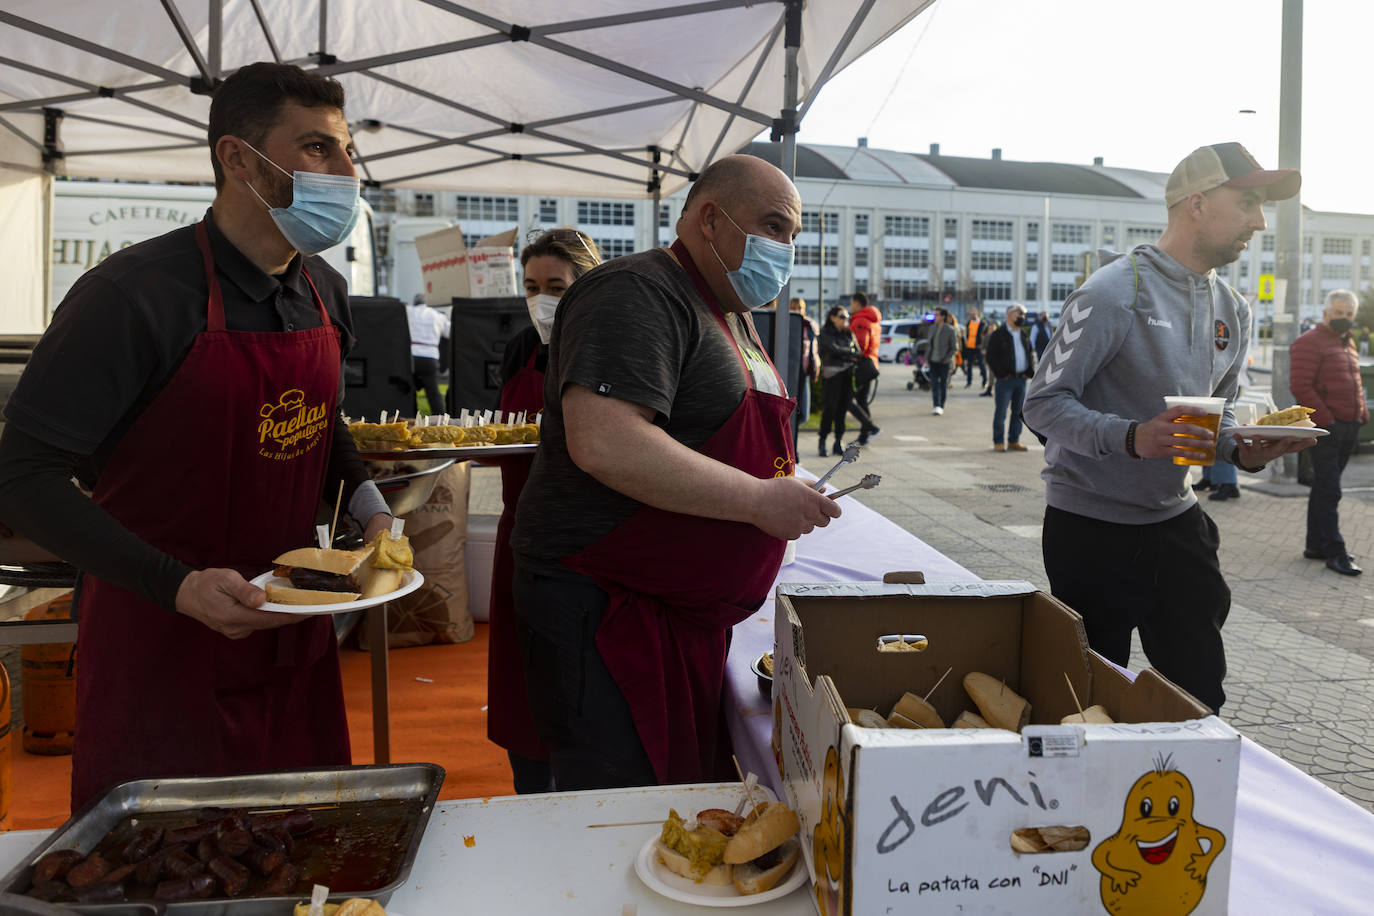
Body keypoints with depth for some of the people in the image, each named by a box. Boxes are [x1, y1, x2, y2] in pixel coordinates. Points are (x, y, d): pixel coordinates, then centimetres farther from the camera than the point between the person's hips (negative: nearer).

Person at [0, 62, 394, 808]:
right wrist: (179, 587, -27)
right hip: (160, 637, -5)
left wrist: (369, 510, 1)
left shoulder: (325, 292, 3)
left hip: (295, 633, 6)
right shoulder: (133, 294, -18)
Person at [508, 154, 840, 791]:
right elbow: (604, 443, -29)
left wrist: (787, 499, 12)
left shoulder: (732, 314, 18)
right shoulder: (636, 294, -15)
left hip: (689, 613, 10)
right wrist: (757, 500, -23)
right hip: (604, 610, -10)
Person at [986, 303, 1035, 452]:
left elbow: (1031, 353, 22)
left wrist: (1031, 371, 6)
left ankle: (1013, 441, 17)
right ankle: (998, 442, 5)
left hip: (1021, 379, 6)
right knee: (1001, 412, -2)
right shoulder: (998, 335, -4)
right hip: (1005, 379, -6)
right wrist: (1001, 374, -14)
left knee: (1018, 412, 9)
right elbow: (991, 357, -8)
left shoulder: (1025, 335, 16)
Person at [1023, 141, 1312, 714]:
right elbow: (1043, 403, -18)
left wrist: (1241, 451, -5)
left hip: (1176, 522, 7)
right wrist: (1132, 439, -33)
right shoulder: (1114, 293, -16)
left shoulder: (1233, 311, 9)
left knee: (1201, 691, 11)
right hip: (1090, 528, -6)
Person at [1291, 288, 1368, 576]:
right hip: (1326, 428, -8)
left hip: (1349, 428, 9)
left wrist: (1363, 414, 13)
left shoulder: (1348, 344, 19)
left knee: (1325, 488, 13)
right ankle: (1335, 553, -4)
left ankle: (1316, 545, 20)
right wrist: (1325, 420, -18)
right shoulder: (1310, 342, -9)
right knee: (1329, 490, -7)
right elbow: (1300, 386, -17)